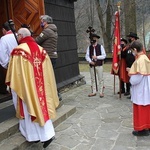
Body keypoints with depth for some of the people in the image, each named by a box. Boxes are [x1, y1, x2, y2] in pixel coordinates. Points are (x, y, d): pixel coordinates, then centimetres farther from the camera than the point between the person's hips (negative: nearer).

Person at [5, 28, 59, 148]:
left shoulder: (18, 51, -12)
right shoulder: (40, 49, 5)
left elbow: (14, 71, -10)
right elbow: (47, 69, 8)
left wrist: (10, 83, 5)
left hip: (26, 85, -4)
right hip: (40, 84, 5)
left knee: (30, 108, 9)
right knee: (41, 106, 11)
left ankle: (34, 135, 22)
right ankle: (47, 134, 8)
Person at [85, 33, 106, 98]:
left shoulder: (100, 46, -3)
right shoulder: (89, 47, 4)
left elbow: (104, 55, -7)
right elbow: (87, 56, 1)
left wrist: (97, 57, -17)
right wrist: (90, 61, -15)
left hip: (99, 65, -3)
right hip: (92, 65, 3)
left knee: (100, 79, 1)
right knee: (92, 79, 10)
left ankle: (101, 92, 10)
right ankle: (93, 92, 21)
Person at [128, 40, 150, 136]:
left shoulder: (140, 60, -23)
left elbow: (137, 78, -24)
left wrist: (131, 74, -6)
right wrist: (132, 71, 8)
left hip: (140, 90, -9)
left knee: (141, 109, 3)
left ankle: (142, 129, 15)